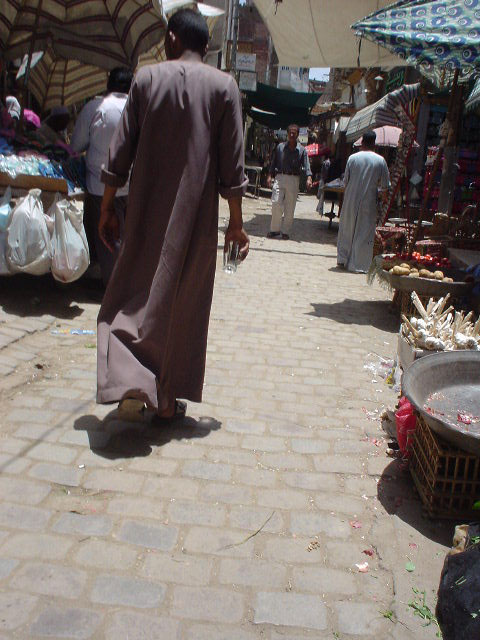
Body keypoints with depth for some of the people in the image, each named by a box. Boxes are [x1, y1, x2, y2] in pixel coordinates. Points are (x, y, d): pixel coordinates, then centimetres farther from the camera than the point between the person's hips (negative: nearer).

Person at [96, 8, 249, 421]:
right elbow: (232, 164, -2)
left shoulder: (147, 78, 3)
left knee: (134, 295, 10)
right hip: (197, 215, 0)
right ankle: (169, 399, 17)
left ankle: (132, 384, -7)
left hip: (147, 210, 0)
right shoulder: (224, 86, 1)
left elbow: (121, 151, 1)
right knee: (185, 303, 9)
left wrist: (108, 208, 8)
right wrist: (236, 223, 5)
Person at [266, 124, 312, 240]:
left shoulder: (302, 150, 6)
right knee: (276, 203, -10)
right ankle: (275, 229, 1)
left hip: (294, 180, 0)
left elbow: (306, 165, -4)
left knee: (290, 208, 2)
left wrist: (309, 178, -20)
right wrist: (270, 176, -1)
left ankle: (285, 231, 11)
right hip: (279, 177, 0)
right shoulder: (280, 147, 9)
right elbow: (273, 162, 10)